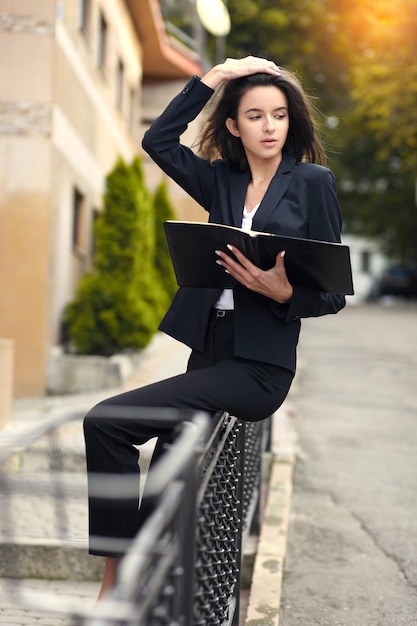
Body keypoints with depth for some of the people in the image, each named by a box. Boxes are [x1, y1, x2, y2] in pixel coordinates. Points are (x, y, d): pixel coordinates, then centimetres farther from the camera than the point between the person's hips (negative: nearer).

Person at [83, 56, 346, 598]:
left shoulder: (313, 182, 2)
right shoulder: (222, 181, 14)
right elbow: (158, 140, 12)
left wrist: (283, 292, -20)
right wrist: (213, 77, 8)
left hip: (259, 366, -5)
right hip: (208, 351, 5)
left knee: (105, 421, -19)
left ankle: (117, 580, -10)